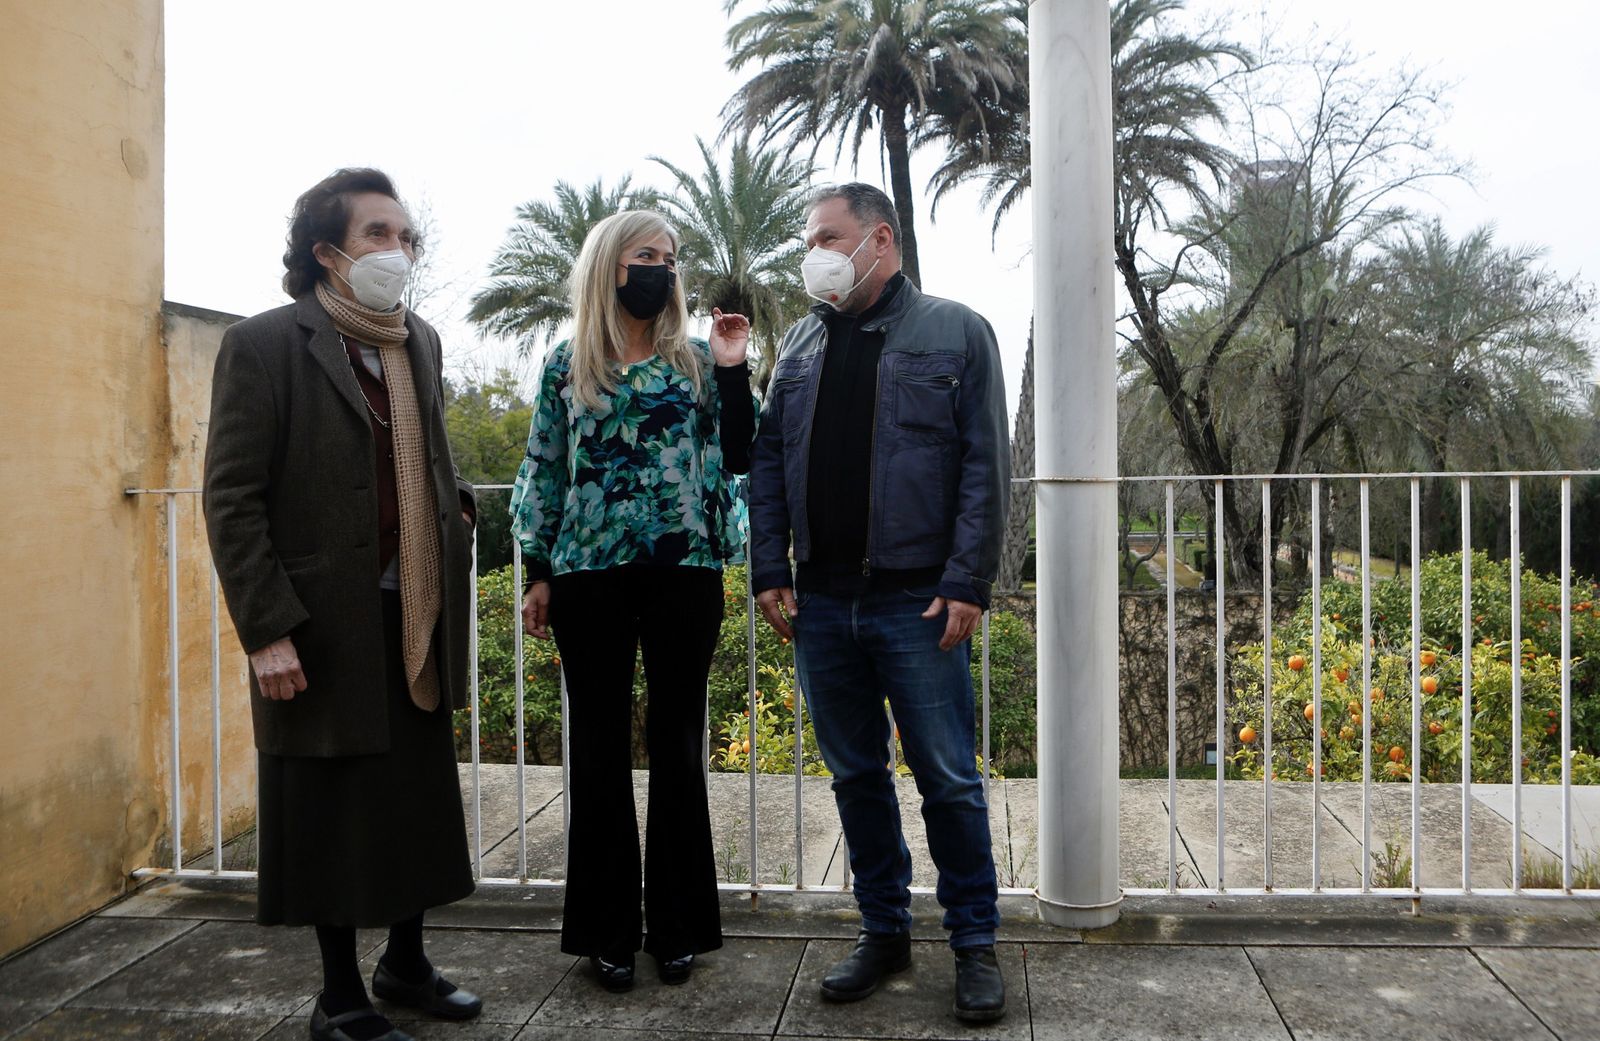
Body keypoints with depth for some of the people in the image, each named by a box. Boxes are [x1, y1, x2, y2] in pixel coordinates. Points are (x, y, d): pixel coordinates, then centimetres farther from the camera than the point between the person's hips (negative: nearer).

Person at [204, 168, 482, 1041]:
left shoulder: (418, 342, 10)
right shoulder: (264, 345, -9)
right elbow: (231, 498, -12)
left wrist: (455, 507, 4)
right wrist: (267, 632, -17)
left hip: (417, 621, 6)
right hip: (325, 630, -6)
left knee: (420, 798, 14)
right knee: (331, 809, 7)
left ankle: (405, 962, 34)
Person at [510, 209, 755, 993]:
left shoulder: (697, 358, 7)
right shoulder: (568, 364, 6)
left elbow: (736, 458, 3)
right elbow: (542, 472, 7)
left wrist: (734, 372, -7)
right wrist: (538, 573, 3)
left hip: (685, 570, 0)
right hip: (591, 574, 0)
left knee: (678, 743, 7)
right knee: (599, 748, 6)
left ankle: (677, 925, 19)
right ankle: (608, 929, 19)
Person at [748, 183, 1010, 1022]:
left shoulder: (955, 332, 0)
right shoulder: (801, 343, 14)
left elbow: (984, 467, -6)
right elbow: (768, 459, 12)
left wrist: (967, 583, -13)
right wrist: (770, 571, 3)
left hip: (917, 602, -4)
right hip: (821, 603, 5)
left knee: (949, 781, 3)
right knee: (855, 777, 13)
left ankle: (975, 943, 19)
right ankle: (884, 930, 28)